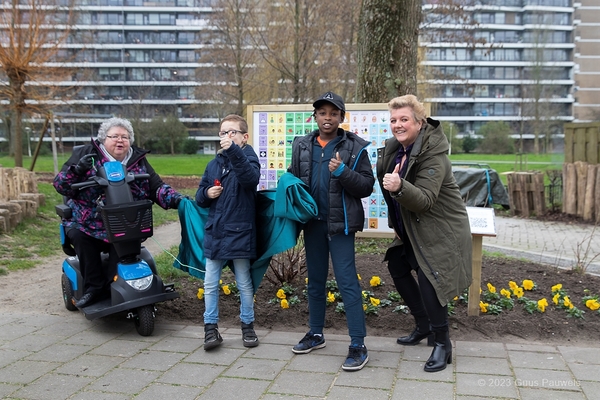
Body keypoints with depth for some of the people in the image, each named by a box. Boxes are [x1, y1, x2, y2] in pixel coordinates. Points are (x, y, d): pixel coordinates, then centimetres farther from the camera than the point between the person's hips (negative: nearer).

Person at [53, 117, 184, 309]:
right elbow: (61, 185, 0)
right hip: (86, 221, 0)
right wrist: (77, 170, -20)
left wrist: (176, 198, -10)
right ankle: (93, 287, -18)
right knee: (79, 235, -30)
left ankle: (112, 288, -18)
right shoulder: (85, 154, 4)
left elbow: (157, 187, 9)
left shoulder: (139, 160, 11)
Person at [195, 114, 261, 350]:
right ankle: (211, 328, 19)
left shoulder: (247, 158, -6)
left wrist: (233, 150, -42)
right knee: (210, 285, 8)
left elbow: (251, 177, -31)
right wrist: (207, 193, -8)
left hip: (239, 233, -5)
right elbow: (200, 197, 15)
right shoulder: (214, 164, 10)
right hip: (214, 233, 5)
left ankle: (248, 326, 25)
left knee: (244, 284, 10)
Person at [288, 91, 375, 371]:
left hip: (340, 223, -5)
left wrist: (342, 172, -22)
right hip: (312, 222, 5)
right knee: (315, 280, 16)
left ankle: (358, 345, 1)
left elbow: (367, 186, -7)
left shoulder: (354, 147, -5)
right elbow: (292, 178, 17)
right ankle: (315, 334, 31)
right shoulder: (302, 145, 7)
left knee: (347, 282, -6)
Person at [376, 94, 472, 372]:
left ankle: (442, 344, 2)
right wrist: (396, 225, 14)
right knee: (397, 267, 18)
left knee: (428, 280, -18)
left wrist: (399, 187, -50)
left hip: (440, 230, -9)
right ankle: (423, 325, 35)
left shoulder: (433, 154, -23)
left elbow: (425, 200, -32)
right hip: (410, 229, 10)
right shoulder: (393, 148, 2)